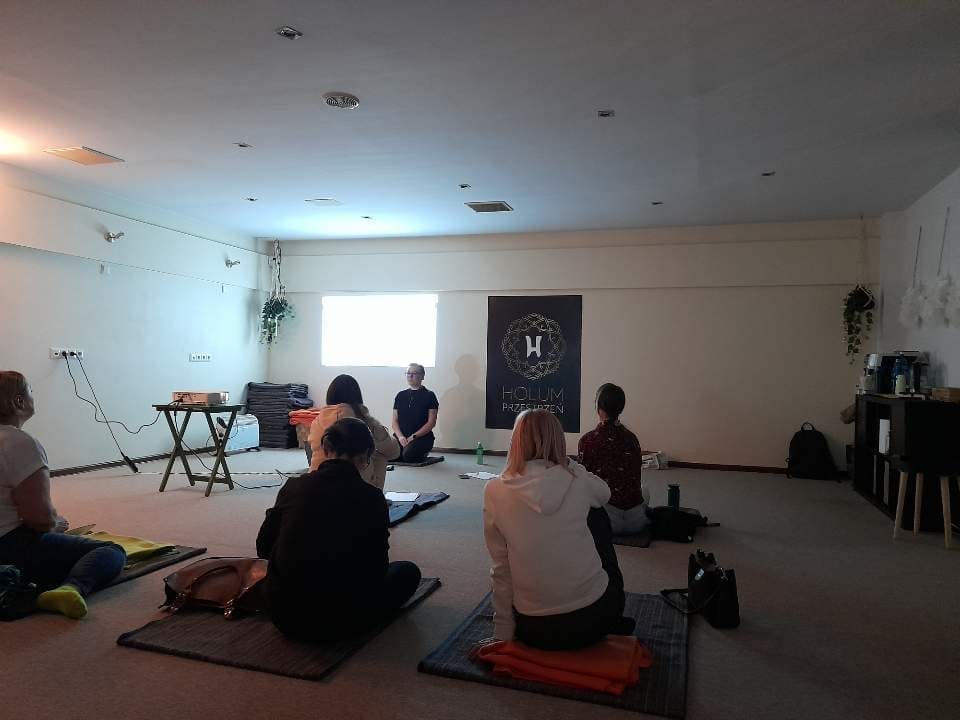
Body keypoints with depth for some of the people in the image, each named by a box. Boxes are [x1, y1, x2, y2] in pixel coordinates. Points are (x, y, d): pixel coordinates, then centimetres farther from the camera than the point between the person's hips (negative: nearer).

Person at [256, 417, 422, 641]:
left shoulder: (293, 486, -3)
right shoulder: (371, 498, -12)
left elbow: (263, 547, 10)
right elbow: (377, 567, -2)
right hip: (336, 623, -5)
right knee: (409, 572, 17)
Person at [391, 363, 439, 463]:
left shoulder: (429, 395, 2)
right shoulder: (401, 395, 16)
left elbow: (431, 422, -5)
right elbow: (395, 420, 12)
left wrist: (413, 437, -13)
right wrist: (400, 436, -7)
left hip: (421, 437, -3)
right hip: (401, 436, 4)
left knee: (408, 455, -32)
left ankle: (422, 453, 2)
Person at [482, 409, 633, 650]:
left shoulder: (494, 491, -9)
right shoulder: (575, 479, -9)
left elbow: (500, 570, -4)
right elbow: (604, 494, 16)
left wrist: (503, 635, 5)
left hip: (535, 631, 1)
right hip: (595, 619, 0)